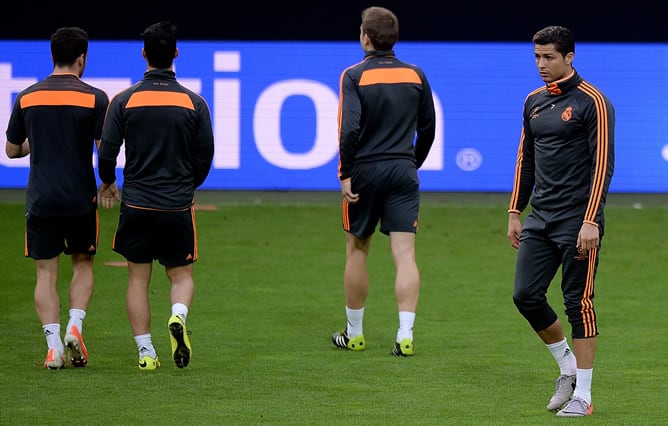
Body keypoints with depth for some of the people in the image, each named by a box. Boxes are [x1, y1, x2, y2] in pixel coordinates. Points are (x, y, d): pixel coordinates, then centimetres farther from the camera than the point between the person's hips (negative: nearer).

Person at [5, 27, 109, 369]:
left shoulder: (27, 97, 2)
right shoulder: (94, 98, -6)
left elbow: (12, 150, 10)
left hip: (40, 200, 1)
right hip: (81, 199, -1)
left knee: (46, 273, 5)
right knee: (83, 264, 17)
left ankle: (54, 345, -6)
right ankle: (75, 326, -3)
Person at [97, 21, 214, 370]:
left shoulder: (124, 101, -5)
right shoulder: (194, 102, -3)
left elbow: (107, 151, -4)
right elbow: (205, 157, 2)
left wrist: (108, 183, 17)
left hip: (136, 204, 0)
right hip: (178, 205, 0)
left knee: (138, 279, 10)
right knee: (181, 275, 13)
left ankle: (145, 352, 5)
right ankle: (178, 316, -18)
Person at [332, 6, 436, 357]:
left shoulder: (354, 76, -7)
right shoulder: (415, 76, 5)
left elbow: (350, 128, -17)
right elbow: (428, 128, 10)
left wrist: (346, 174, -11)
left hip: (365, 171, -2)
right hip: (403, 171, 2)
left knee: (356, 250, 13)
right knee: (405, 254, -2)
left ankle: (354, 333, 21)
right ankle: (405, 335, -12)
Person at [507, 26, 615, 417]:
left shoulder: (592, 102, -9)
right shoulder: (534, 101, 12)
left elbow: (603, 164, -13)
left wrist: (590, 222, -18)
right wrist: (515, 212, 15)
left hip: (577, 221, -7)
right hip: (540, 219, 7)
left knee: (579, 303, -3)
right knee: (526, 295, 0)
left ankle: (583, 395, 4)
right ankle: (568, 367, 20)